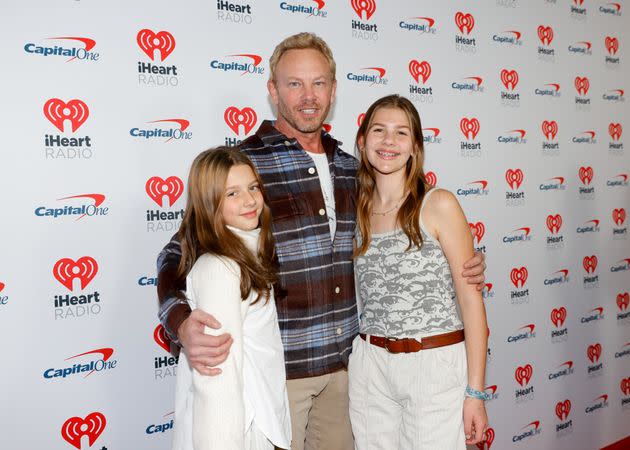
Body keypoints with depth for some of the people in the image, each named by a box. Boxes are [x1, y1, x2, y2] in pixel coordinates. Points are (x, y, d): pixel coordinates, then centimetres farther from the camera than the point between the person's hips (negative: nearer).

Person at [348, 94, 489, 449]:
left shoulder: (438, 205, -8)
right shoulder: (356, 210, 5)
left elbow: (471, 300, -8)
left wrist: (475, 392, -10)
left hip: (435, 366, -3)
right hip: (370, 367, 4)